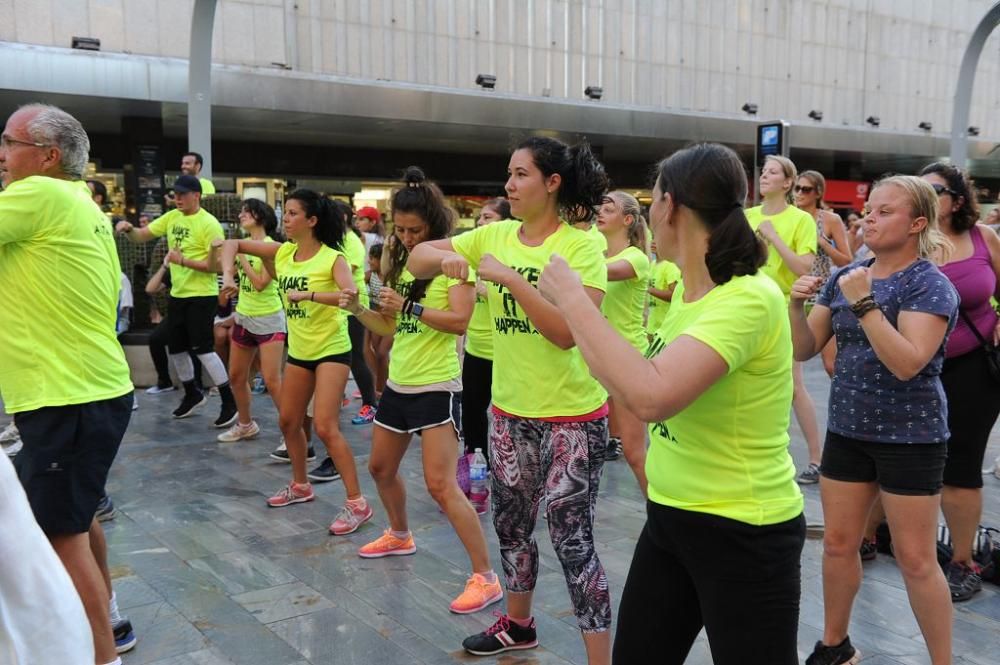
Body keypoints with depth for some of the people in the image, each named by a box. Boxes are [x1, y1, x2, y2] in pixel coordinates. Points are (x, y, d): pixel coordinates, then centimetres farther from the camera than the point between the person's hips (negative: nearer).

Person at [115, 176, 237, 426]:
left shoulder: (209, 224, -14)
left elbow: (217, 265, -18)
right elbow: (141, 236, 9)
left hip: (202, 296, -8)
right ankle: (193, 395, 33)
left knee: (203, 349, -10)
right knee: (176, 348, 14)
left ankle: (230, 401, 0)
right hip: (177, 294, 8)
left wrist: (183, 260, -24)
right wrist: (128, 229, -13)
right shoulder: (171, 217, 7)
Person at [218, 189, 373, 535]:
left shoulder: (332, 258, -17)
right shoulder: (282, 253, 0)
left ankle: (357, 503, -7)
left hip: (331, 350, -7)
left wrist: (308, 294, -40)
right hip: (298, 351, 7)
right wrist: (228, 274, -8)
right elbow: (233, 244, 8)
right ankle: (300, 485, 37)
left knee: (325, 427, -15)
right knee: (288, 421, 16)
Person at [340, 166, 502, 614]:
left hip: (436, 387, -8)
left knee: (441, 485, -14)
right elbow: (390, 326, 13)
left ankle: (485, 578, -6)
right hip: (398, 383, 8)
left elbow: (460, 320, -22)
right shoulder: (403, 262, 10)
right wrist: (358, 310, -3)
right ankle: (399, 536, 48)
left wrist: (409, 305, -26)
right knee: (381, 468, 22)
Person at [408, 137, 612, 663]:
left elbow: (569, 332, -25)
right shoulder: (495, 236, 2)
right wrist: (444, 257, -19)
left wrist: (511, 278, -27)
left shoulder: (582, 245, -15)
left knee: (571, 539, -2)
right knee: (511, 523, 20)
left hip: (572, 416, -6)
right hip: (509, 410, 6)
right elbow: (416, 260, 3)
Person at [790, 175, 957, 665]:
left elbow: (907, 363, -25)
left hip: (910, 437, -5)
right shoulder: (844, 277, 5)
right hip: (847, 429, 6)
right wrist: (798, 306, -13)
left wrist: (864, 303, -28)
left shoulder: (931, 286, -12)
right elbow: (805, 350, 4)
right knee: (838, 544, 12)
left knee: (916, 560, 1)